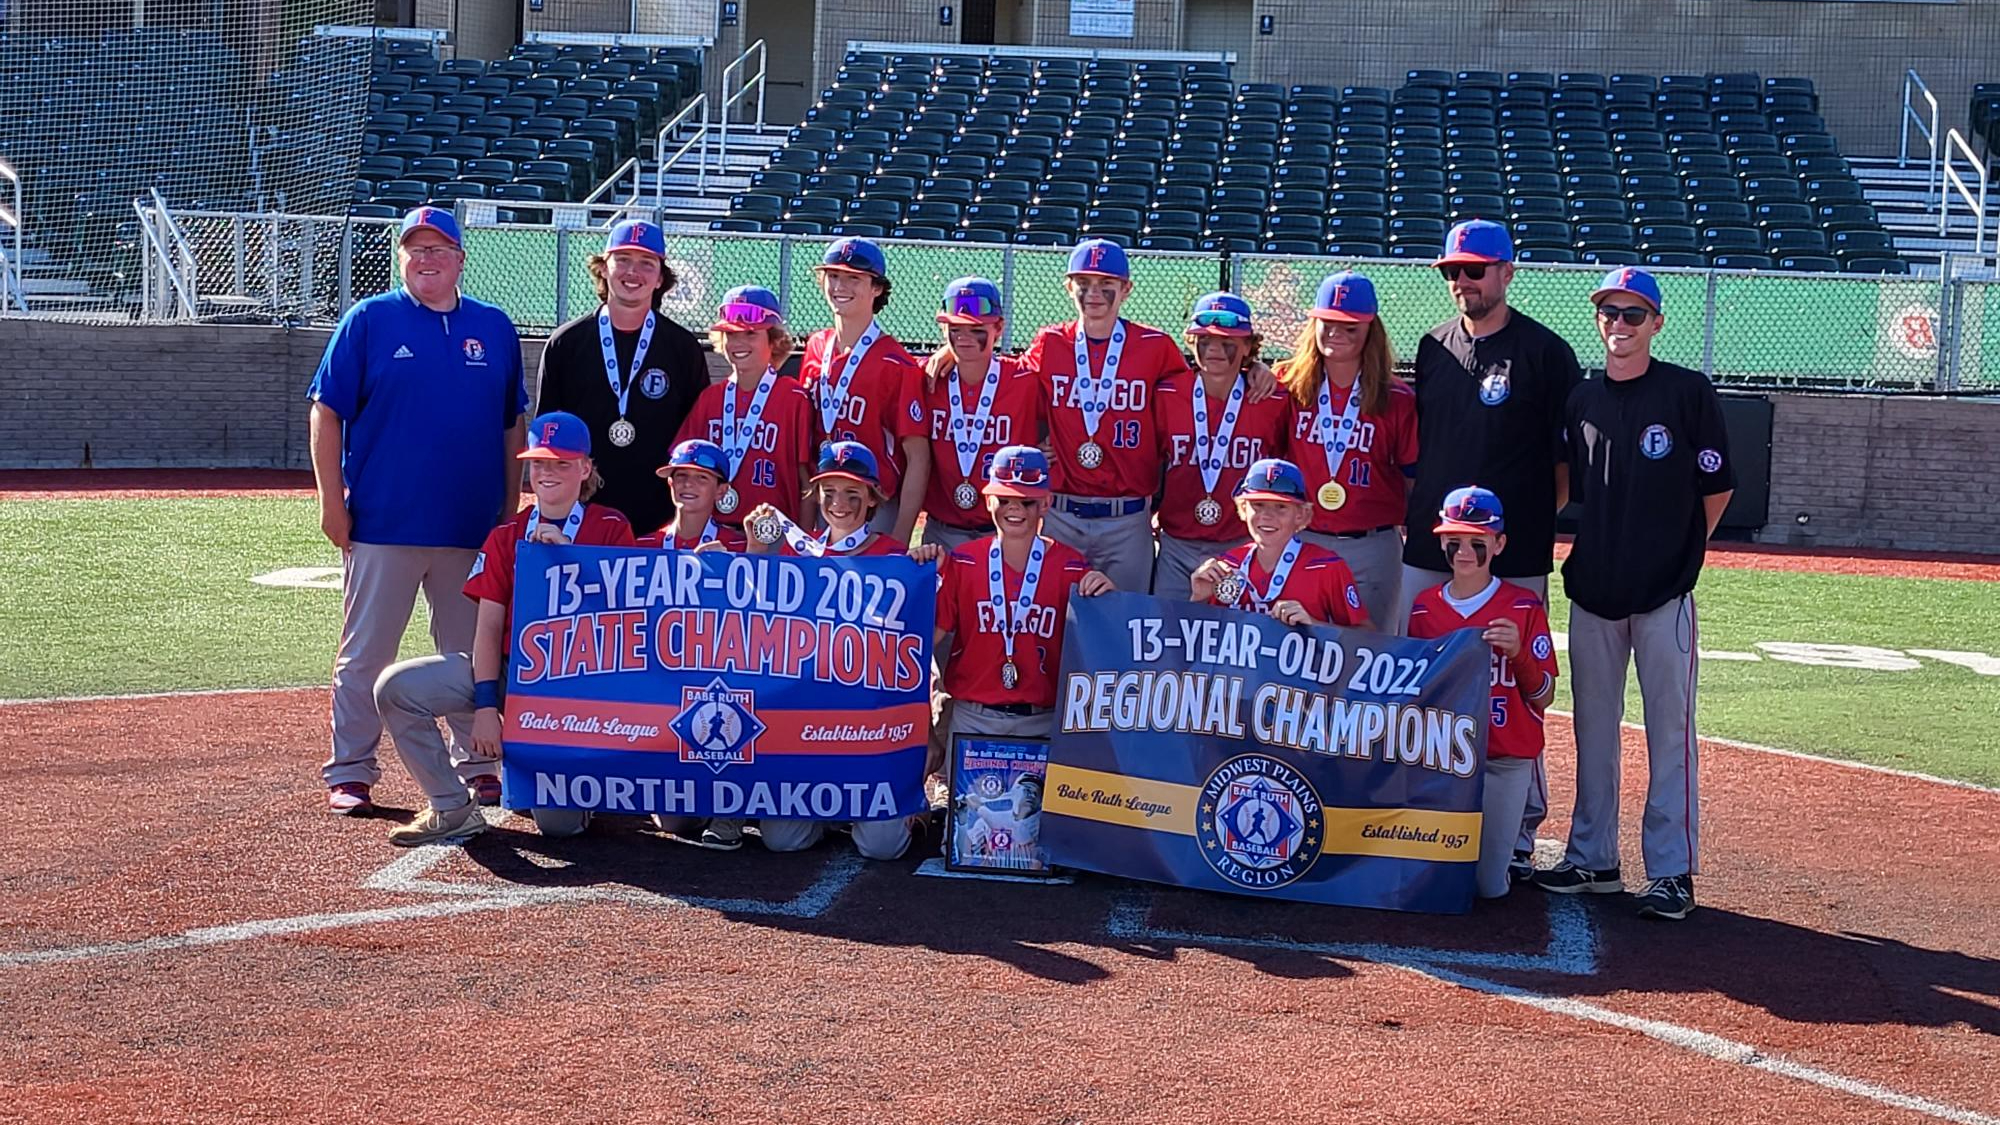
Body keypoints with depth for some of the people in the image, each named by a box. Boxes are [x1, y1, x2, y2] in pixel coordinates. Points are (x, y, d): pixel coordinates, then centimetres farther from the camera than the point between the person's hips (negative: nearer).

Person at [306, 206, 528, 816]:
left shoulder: (495, 328, 10)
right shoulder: (368, 321, 2)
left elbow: (512, 424, 14)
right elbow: (327, 411, 0)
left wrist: (510, 508, 9)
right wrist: (331, 500, -7)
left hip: (474, 529, 3)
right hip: (381, 524, -2)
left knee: (474, 654, 10)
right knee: (364, 654, 3)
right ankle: (350, 772, 11)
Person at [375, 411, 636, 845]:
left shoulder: (611, 529, -1)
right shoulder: (506, 535, 8)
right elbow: (489, 627, 1)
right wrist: (485, 706, -11)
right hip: (508, 671, 4)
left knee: (560, 822, -12)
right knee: (396, 688, -16)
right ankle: (452, 809, -5)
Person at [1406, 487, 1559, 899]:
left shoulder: (1524, 607, -4)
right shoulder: (1424, 606, 5)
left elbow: (1544, 698, -4)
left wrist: (1518, 653, -20)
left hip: (1505, 760, -3)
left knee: (1487, 883, -9)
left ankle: (1511, 849, 23)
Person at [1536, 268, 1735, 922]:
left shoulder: (1688, 392, -5)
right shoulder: (1582, 400, 8)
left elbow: (1717, 487, -1)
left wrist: (1680, 550, 5)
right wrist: (1602, 548, 11)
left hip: (1664, 594, -5)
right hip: (1593, 590, 5)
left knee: (1670, 731, -1)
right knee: (1593, 730, 11)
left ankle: (1673, 872, 6)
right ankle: (1592, 859, 22)